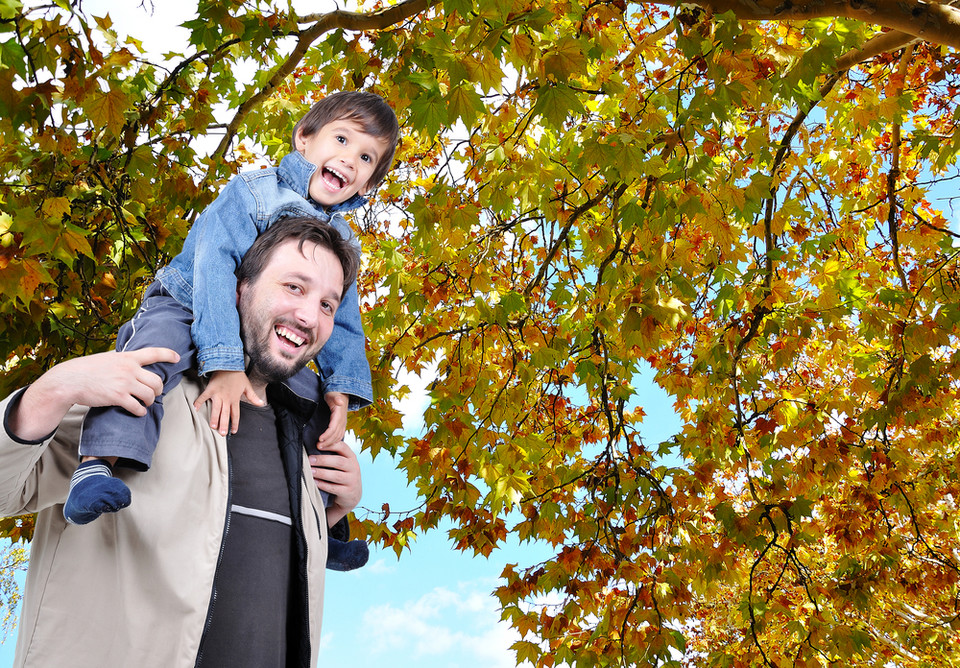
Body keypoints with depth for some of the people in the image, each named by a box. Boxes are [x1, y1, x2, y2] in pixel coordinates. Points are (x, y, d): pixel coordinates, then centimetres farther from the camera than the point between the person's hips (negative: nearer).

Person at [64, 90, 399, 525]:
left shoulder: (342, 243, 3)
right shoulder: (251, 192, -15)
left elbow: (340, 319, 3)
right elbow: (214, 271, -26)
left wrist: (342, 388, -15)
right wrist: (223, 364, -37)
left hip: (255, 343, 6)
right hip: (184, 309, -6)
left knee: (320, 400, -2)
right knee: (156, 348, -36)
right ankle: (98, 464, -47)